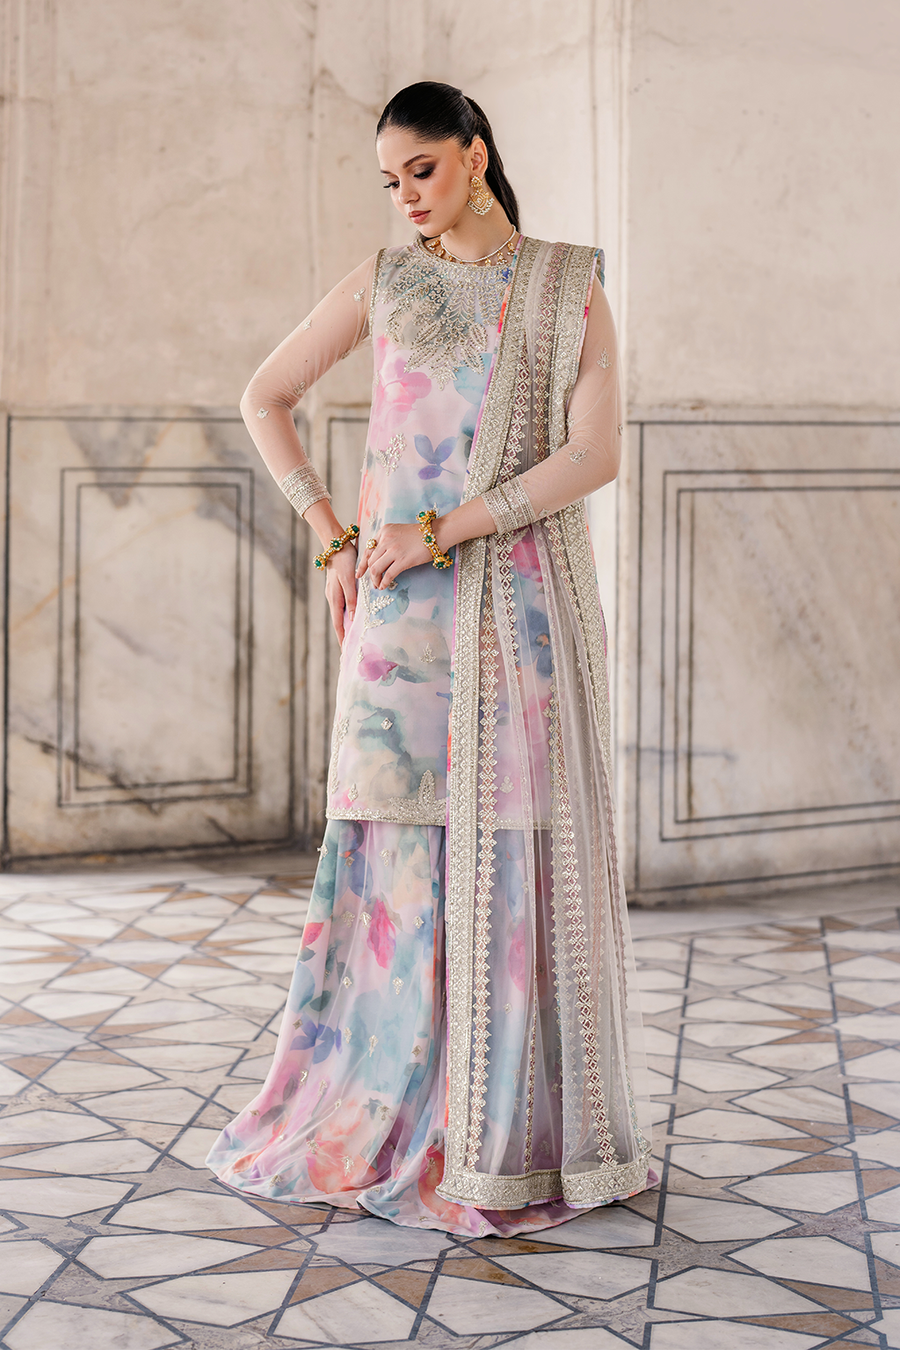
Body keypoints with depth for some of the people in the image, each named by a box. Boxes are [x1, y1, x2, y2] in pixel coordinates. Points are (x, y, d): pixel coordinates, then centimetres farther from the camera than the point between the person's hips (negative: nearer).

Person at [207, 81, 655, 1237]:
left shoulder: (571, 289, 4)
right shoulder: (383, 281, 9)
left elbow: (595, 455, -8)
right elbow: (264, 398, 14)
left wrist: (439, 530, -14)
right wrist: (333, 537, 2)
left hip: (527, 598, -1)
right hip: (406, 608, 1)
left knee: (523, 848, 0)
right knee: (400, 847, 0)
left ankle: (525, 1126, 11)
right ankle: (385, 1115, 10)